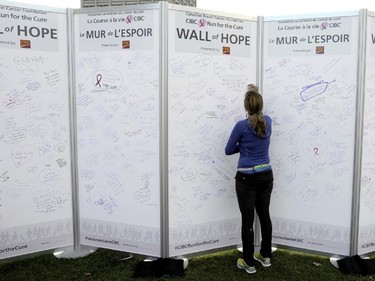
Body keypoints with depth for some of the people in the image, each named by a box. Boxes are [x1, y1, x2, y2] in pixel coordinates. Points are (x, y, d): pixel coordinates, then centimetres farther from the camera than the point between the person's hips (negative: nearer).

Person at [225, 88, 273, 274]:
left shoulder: (242, 125, -15)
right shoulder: (268, 122, 1)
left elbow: (229, 150, -5)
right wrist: (255, 93, 35)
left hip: (247, 178, -6)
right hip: (266, 175, 6)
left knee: (247, 219, 2)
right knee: (264, 215, 17)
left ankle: (249, 262, 12)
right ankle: (265, 256, 29)